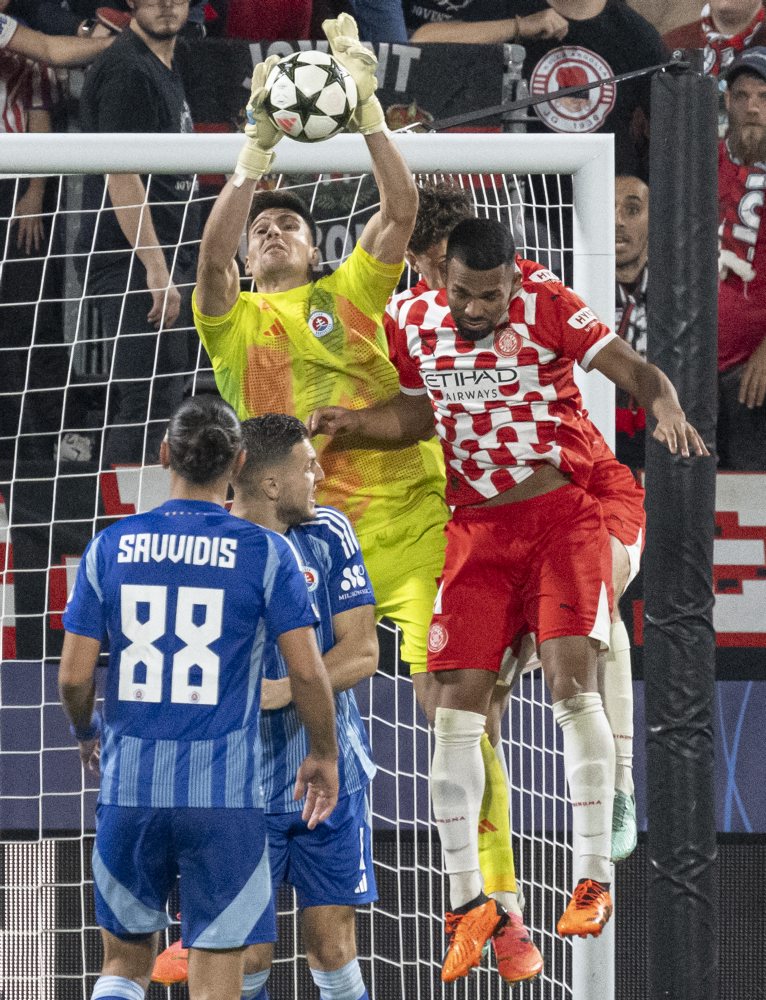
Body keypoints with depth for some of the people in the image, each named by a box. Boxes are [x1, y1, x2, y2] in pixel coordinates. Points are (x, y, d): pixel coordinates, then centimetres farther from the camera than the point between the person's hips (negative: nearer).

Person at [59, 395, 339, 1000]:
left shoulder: (111, 548, 2)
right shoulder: (265, 553, -5)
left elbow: (75, 676, 1)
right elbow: (307, 671, -7)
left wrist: (86, 735, 22)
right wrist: (323, 756, 9)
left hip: (129, 789, 2)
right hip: (226, 792, -2)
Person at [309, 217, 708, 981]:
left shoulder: (546, 304, -11)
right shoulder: (416, 323, 2)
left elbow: (630, 368, -16)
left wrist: (666, 408, -37)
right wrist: (350, 422, -4)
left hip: (562, 516, -4)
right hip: (477, 530, 4)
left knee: (571, 679, -17)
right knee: (456, 702, -4)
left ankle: (593, 878, -8)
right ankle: (467, 899, 2)